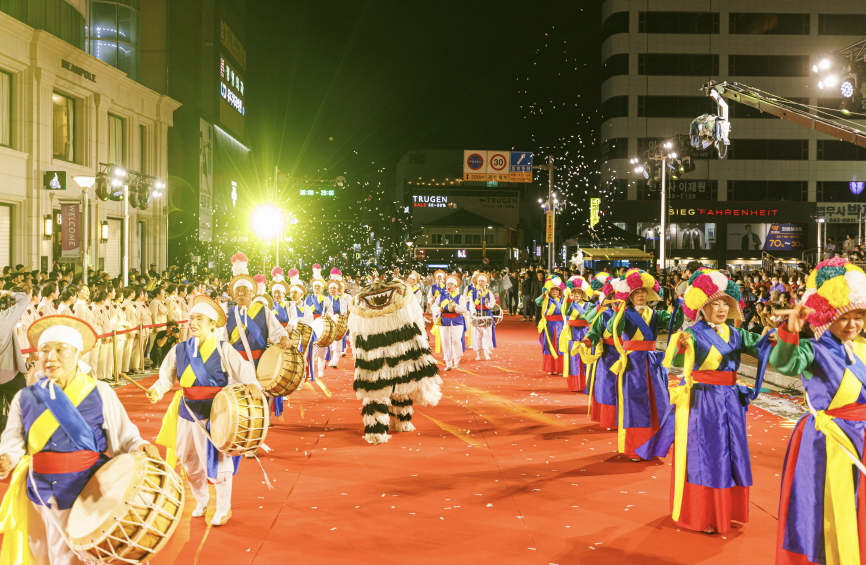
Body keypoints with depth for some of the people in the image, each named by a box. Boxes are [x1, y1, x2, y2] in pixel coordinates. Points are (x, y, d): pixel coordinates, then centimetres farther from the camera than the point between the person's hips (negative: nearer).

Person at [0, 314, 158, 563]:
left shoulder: (100, 392, -7)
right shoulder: (25, 397, 0)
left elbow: (122, 435, -3)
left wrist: (139, 447, -22)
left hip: (88, 491, -3)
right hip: (41, 493, 3)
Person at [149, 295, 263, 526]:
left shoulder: (223, 349, -9)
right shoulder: (179, 349, 2)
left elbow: (243, 370, -14)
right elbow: (167, 376, 4)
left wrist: (252, 384, -35)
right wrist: (157, 390, -17)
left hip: (215, 414, -4)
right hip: (187, 413, 4)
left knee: (217, 462, 2)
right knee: (190, 461, 15)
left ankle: (223, 508, 20)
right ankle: (201, 501, 38)